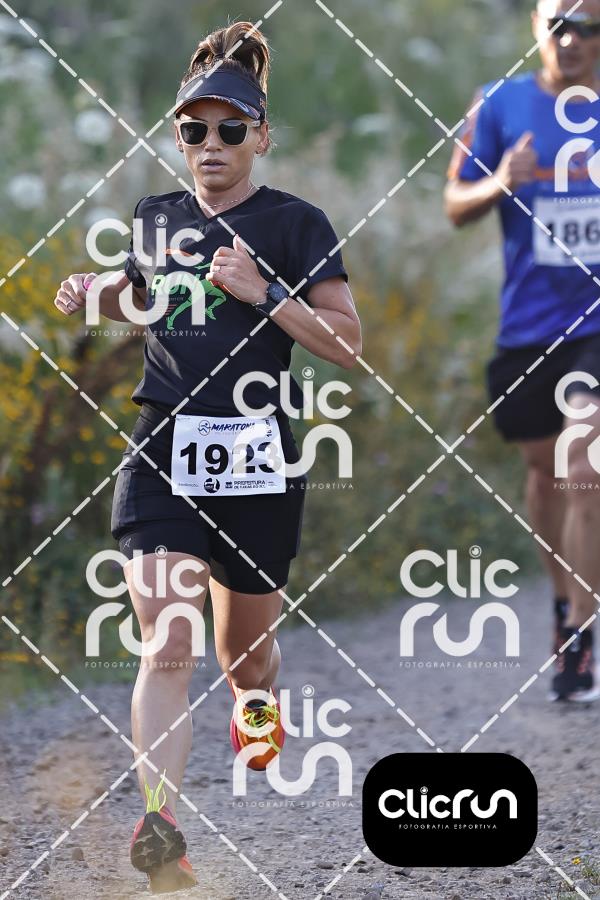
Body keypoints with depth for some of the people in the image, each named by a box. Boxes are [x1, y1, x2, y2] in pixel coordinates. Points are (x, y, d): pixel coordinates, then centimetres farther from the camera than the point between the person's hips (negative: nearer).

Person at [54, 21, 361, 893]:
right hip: (162, 451, 2)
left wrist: (263, 292, -17)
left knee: (243, 650, 16)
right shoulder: (159, 217, 9)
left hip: (256, 458, -2)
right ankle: (161, 824, -22)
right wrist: (94, 294, 7)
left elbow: (348, 343, -5)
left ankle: (259, 700, 53)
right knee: (167, 646, -15)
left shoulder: (294, 224, -3)